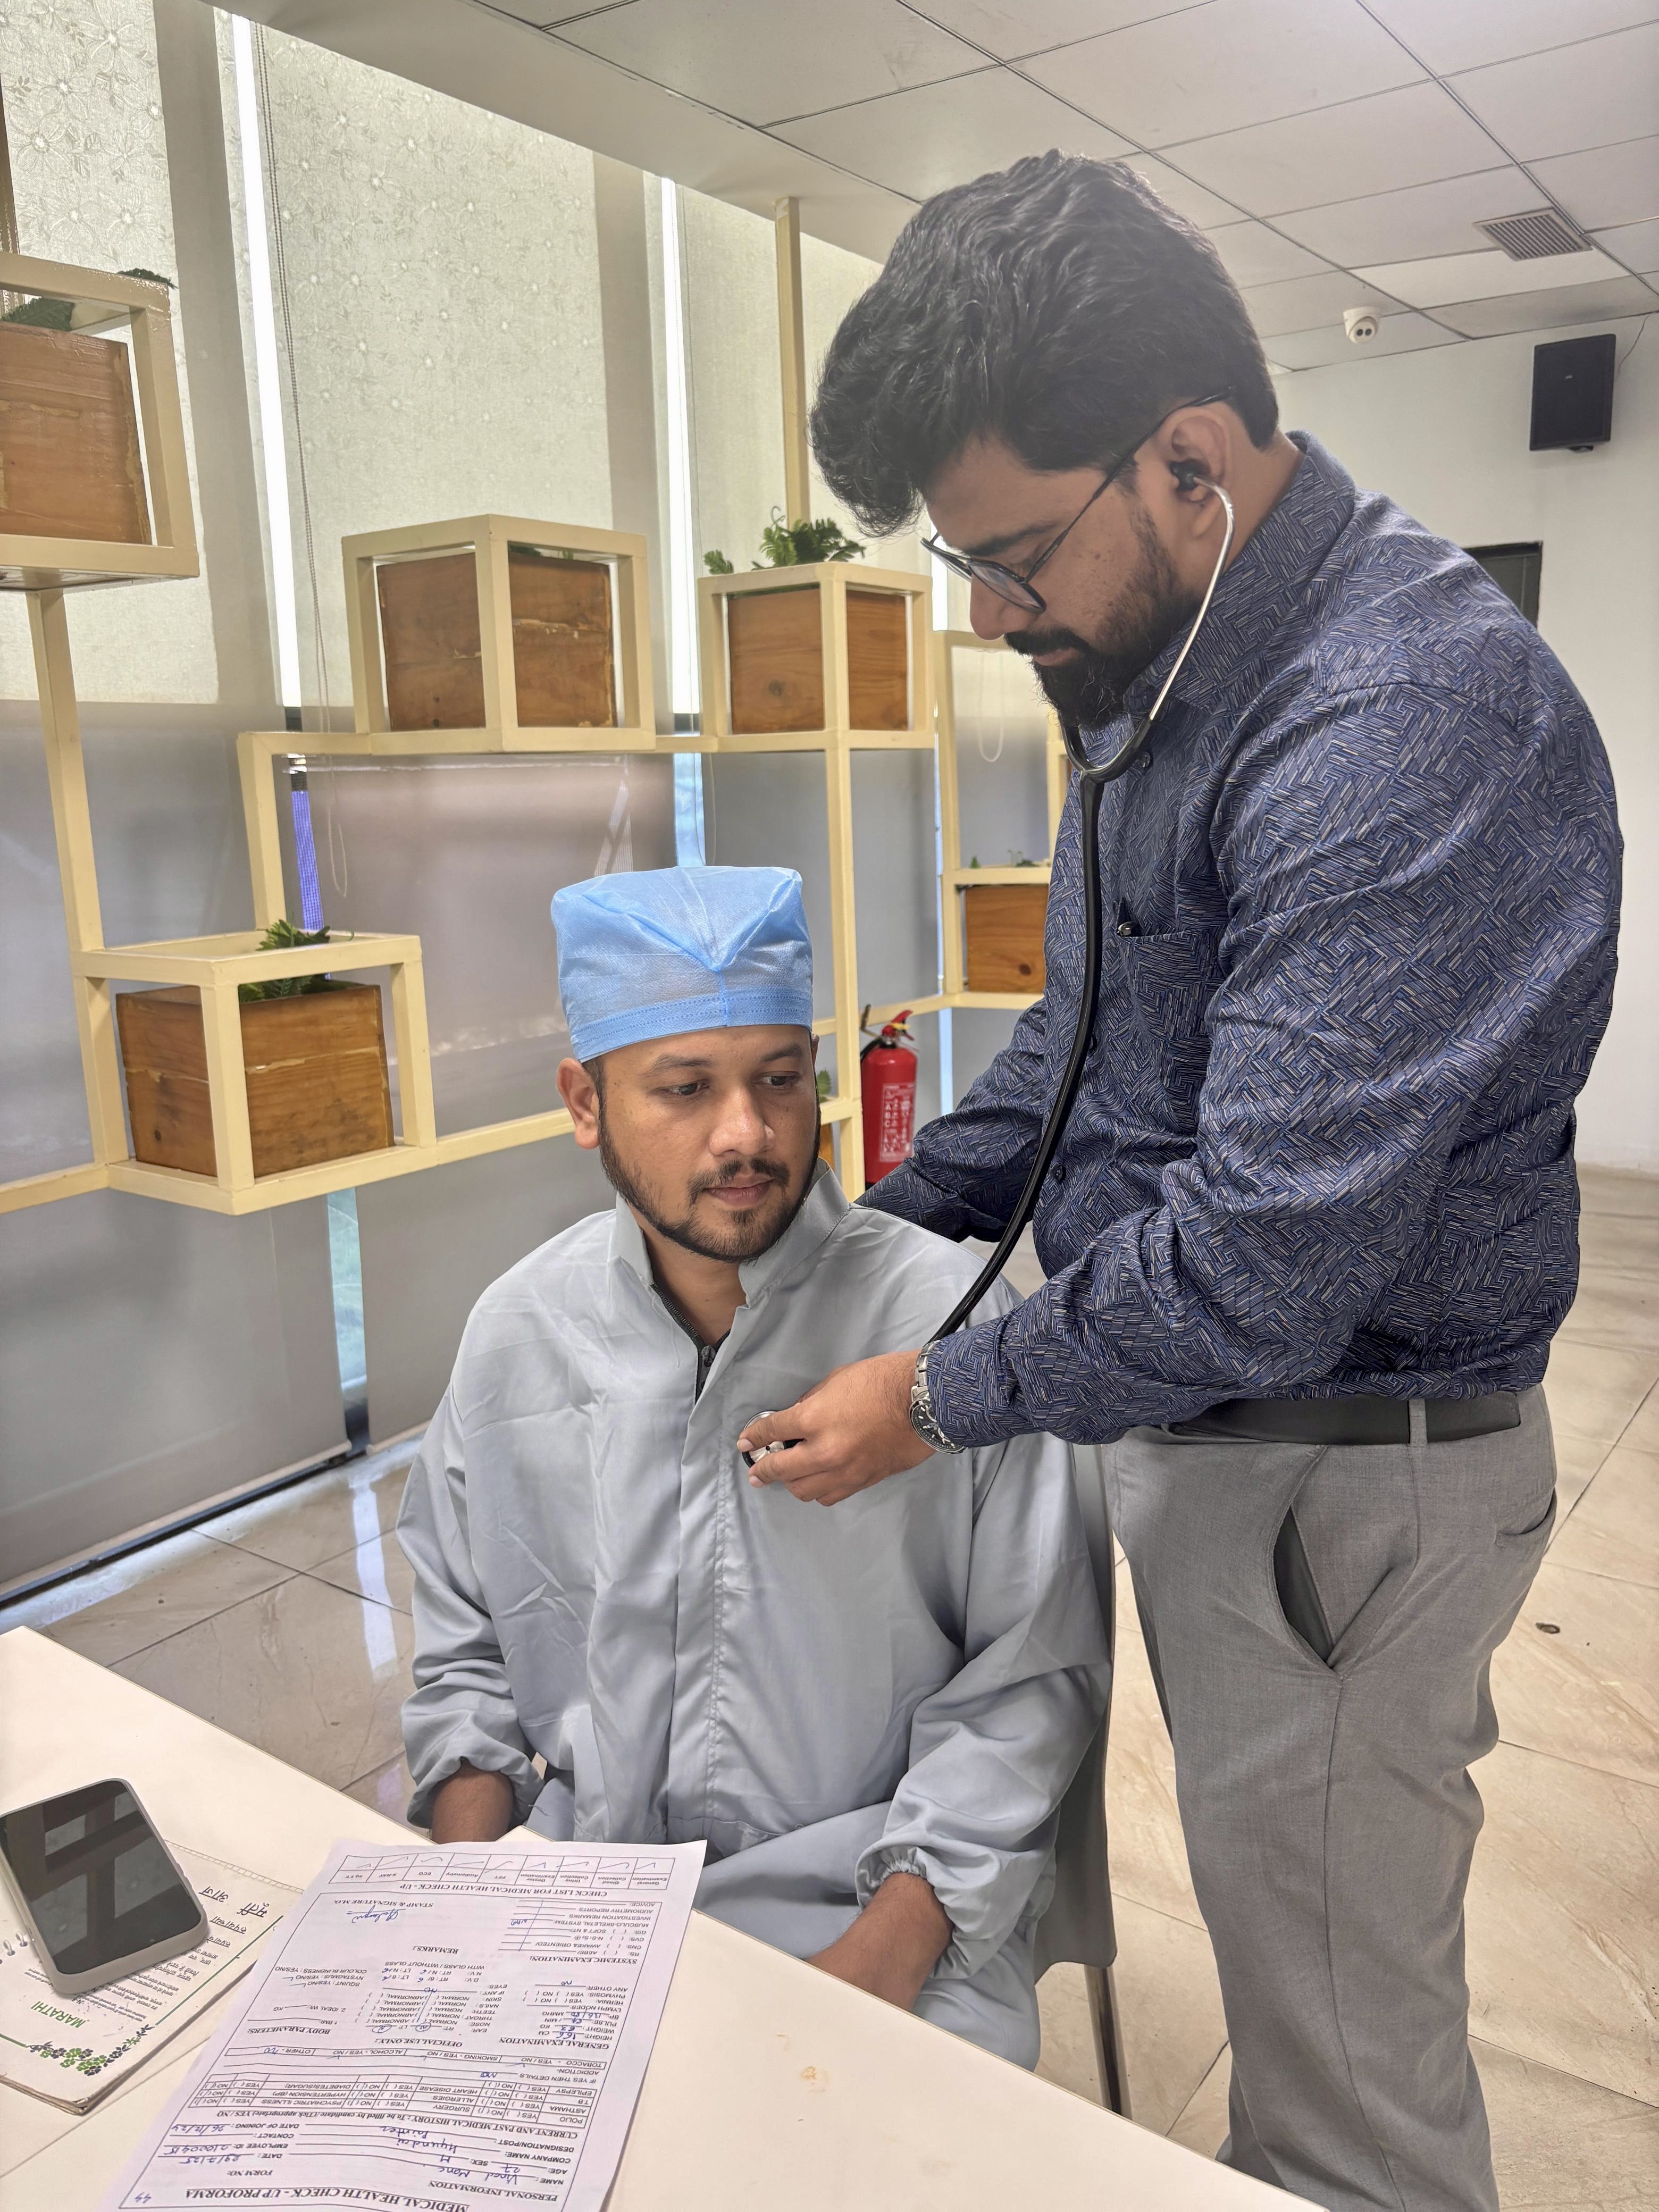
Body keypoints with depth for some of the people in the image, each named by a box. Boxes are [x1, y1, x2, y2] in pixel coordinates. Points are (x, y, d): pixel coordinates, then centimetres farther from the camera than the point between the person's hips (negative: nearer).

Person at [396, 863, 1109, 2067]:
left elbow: (1032, 1669, -8)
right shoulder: (518, 1333, 0)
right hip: (582, 1879, 4)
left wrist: (891, 1945, -16)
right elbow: (465, 1651, 12)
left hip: (873, 1906, -3)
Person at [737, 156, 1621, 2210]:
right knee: (1293, 1977, 26)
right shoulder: (1174, 663, 6)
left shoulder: (1411, 719, -26)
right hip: (1196, 1424, 9)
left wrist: (941, 1393, -14)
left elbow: (1264, 1262, -28)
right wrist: (881, 1238, 8)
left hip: (1342, 1476, -8)